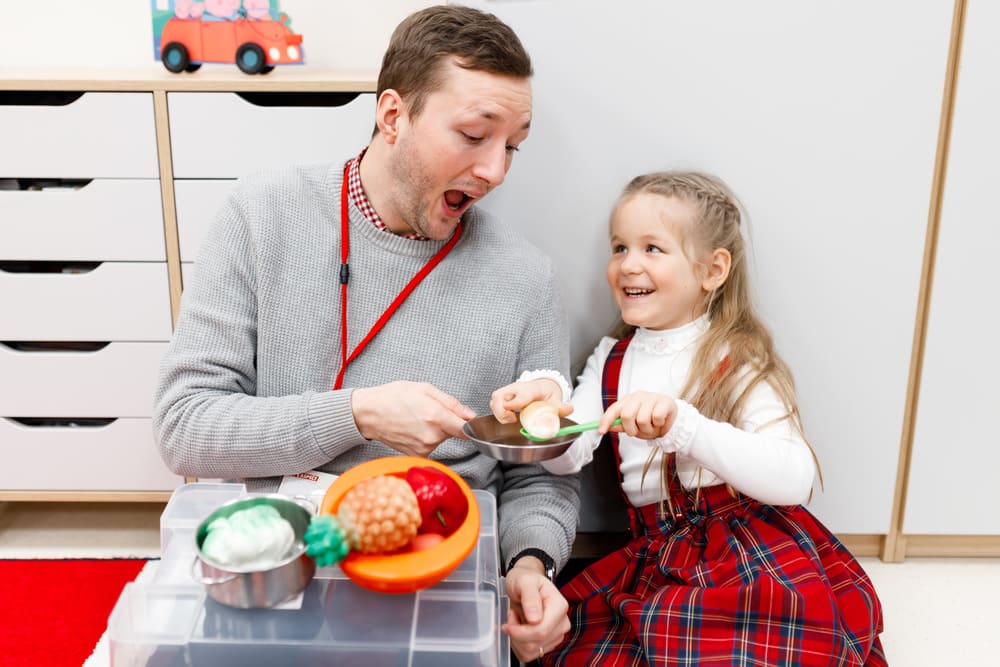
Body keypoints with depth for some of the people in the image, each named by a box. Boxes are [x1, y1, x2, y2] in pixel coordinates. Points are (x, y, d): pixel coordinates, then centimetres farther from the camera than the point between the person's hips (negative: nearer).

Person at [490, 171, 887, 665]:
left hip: (755, 544, -3)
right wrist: (544, 409, -23)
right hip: (655, 553, 4)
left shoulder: (737, 362, -5)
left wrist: (680, 424, -33)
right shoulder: (611, 360, 10)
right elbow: (567, 457, -1)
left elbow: (794, 479, -20)